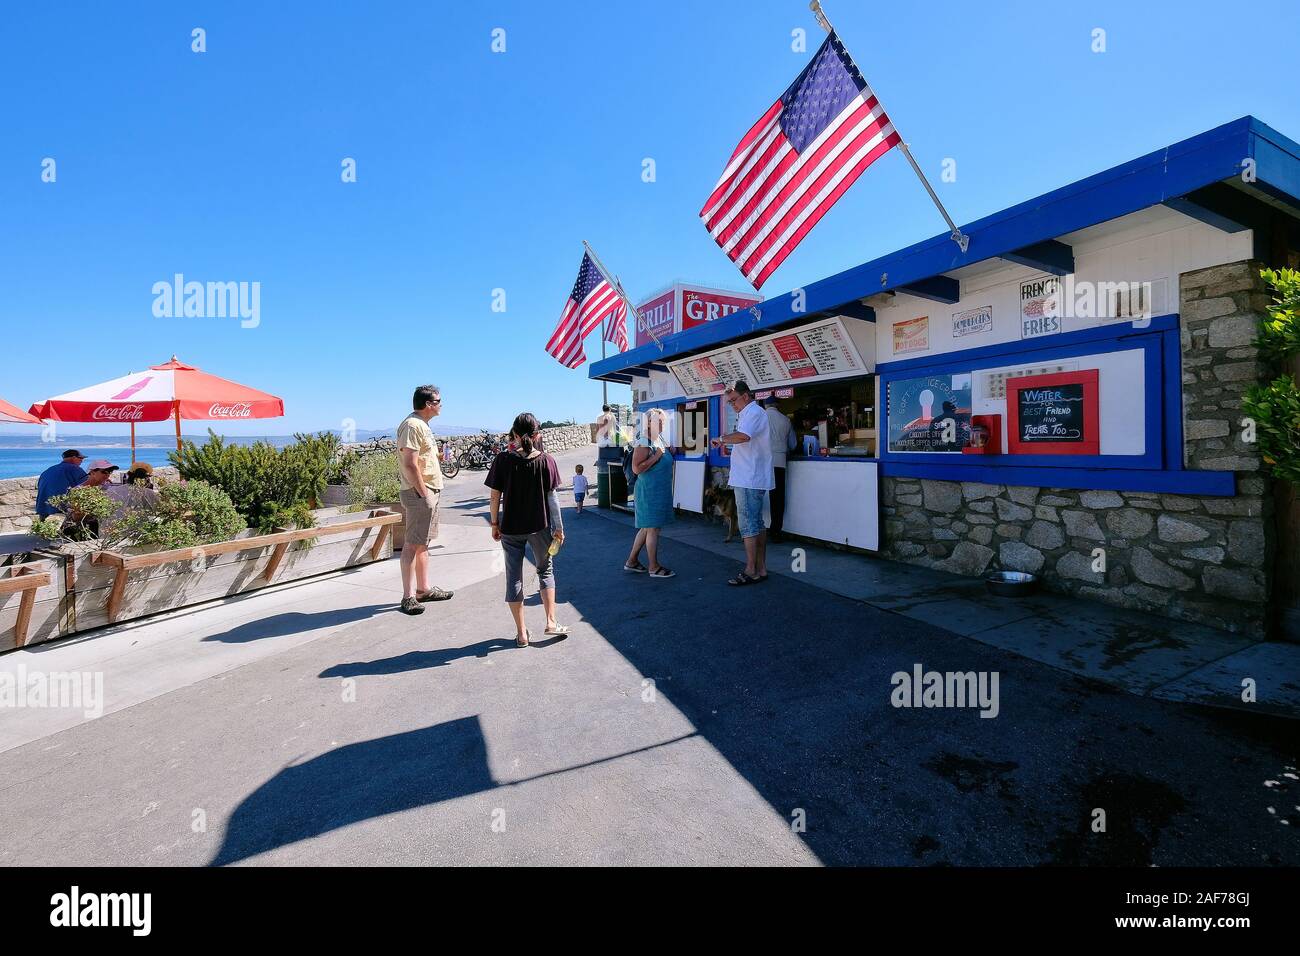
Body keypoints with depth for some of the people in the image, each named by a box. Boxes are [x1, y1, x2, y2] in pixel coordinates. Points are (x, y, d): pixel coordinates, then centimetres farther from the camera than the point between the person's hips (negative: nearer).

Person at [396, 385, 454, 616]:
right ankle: (408, 597, -2)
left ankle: (424, 589, 24)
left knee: (423, 543, 15)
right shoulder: (412, 425, -15)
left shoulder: (422, 425, 17)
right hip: (419, 493, -10)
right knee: (413, 544, -7)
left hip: (430, 492, 10)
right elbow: (410, 464, -22)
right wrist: (424, 493, -21)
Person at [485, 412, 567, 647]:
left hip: (510, 528, 0)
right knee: (545, 570, 20)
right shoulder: (547, 461, -7)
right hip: (539, 527, 0)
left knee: (514, 577, 11)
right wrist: (558, 527, 3)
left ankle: (521, 633, 17)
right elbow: (552, 497, -5)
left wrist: (495, 524, 9)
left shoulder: (503, 460, -7)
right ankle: (551, 622, 17)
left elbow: (495, 496, -4)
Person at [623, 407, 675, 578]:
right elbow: (636, 468, -23)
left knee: (646, 528, 15)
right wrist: (656, 456, -22)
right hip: (649, 491, -10)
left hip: (660, 491, 10)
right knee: (652, 529, -2)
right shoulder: (644, 443, -16)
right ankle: (654, 567, 8)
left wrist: (668, 453, 8)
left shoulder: (660, 440, 13)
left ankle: (631, 561, 25)